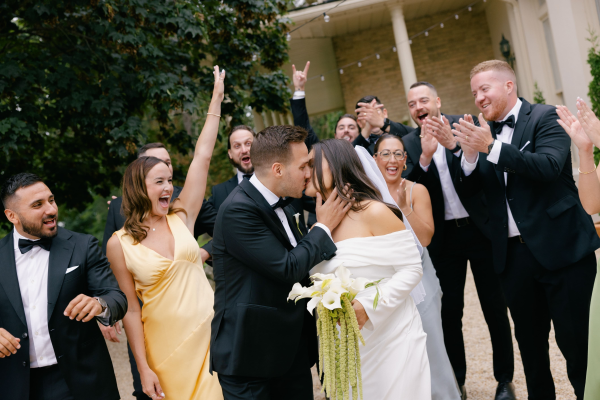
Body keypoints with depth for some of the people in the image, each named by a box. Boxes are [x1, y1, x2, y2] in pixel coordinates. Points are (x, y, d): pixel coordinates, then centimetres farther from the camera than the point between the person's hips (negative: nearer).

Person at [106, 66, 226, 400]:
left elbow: (202, 158, -1)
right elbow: (131, 308, -2)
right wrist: (144, 368, -3)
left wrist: (217, 99, -1)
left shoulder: (181, 217, 1)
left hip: (210, 332, 3)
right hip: (167, 344, -2)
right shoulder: (119, 244, -6)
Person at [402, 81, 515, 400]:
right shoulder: (409, 143, 2)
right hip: (444, 238, 2)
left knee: (495, 307, 8)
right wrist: (425, 156, -24)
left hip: (481, 230, -2)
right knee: (449, 311, 9)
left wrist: (453, 145, -30)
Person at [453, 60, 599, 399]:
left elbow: (550, 166, -21)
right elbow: (472, 189, 6)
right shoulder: (483, 130, 9)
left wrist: (492, 147, -26)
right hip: (513, 253, 5)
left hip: (561, 247, -5)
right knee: (530, 342, 16)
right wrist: (470, 155, -12)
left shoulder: (545, 117, -5)